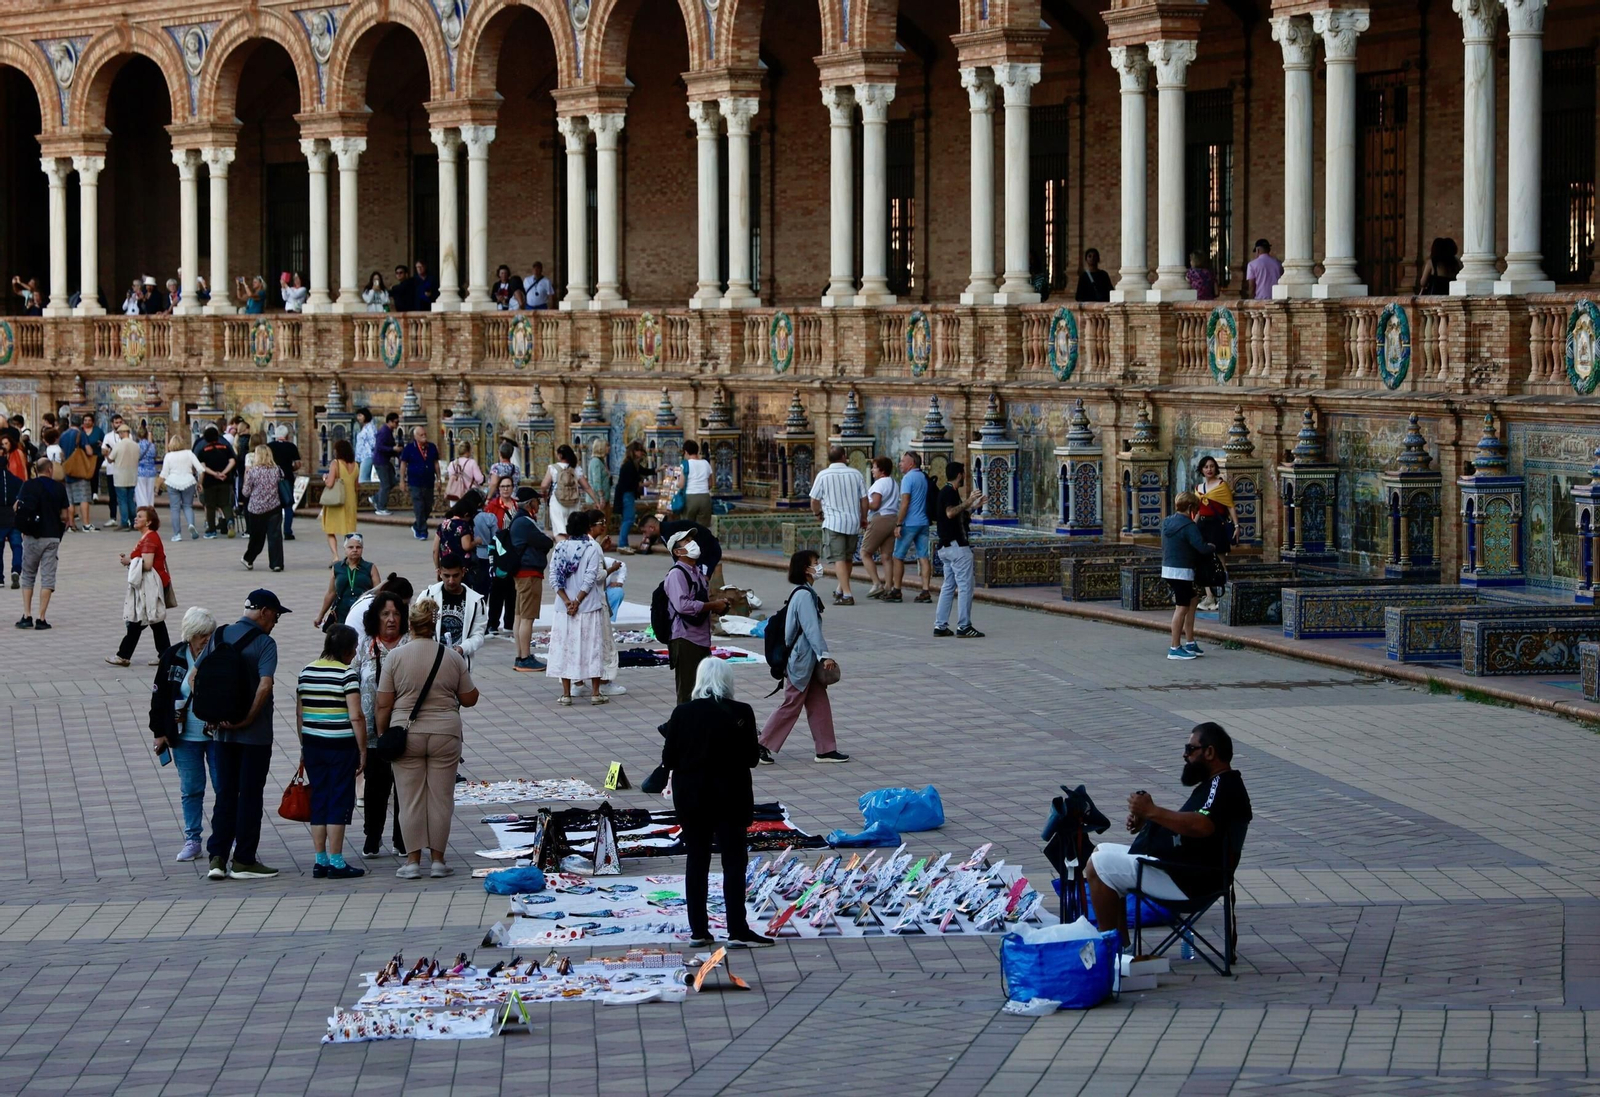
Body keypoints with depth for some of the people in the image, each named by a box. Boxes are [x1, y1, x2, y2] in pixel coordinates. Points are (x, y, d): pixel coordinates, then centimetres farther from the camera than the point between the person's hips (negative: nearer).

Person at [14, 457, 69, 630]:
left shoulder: (29, 486, -5)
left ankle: (27, 616, 4)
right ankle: (41, 619, -2)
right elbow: (64, 515, -1)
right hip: (53, 536, 0)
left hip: (33, 537, 0)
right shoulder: (59, 488, -1)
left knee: (28, 576, 12)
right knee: (47, 577, 3)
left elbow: (17, 508, -7)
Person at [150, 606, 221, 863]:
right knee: (191, 790, 8)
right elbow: (160, 695, 4)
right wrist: (159, 732, 2)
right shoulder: (173, 657, -2)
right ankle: (192, 840, 17)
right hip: (185, 737, 1)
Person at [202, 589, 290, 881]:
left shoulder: (219, 636, 7)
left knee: (225, 794, 12)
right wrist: (248, 719, -15)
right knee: (250, 796, 3)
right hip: (255, 734, -5)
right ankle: (244, 860, 7)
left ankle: (217, 857, 6)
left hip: (222, 730, 5)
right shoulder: (265, 643, -12)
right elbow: (265, 685, -25)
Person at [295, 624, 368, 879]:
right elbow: (356, 717, -15)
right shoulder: (348, 674, -11)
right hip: (341, 746, -6)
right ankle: (336, 863, 0)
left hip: (313, 744, 6)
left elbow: (299, 714, 12)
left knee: (318, 801, 11)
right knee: (340, 801, 0)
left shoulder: (306, 671, 8)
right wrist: (362, 752, -9)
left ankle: (320, 861, 12)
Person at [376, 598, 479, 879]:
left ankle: (413, 861, 4)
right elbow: (469, 699, 8)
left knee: (410, 800, 4)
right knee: (441, 798, 6)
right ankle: (438, 859, 9)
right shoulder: (453, 658, 1)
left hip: (407, 736, -1)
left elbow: (384, 704, -4)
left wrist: (382, 736, 7)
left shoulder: (395, 657, -4)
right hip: (445, 735, 1)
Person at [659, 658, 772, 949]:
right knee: (734, 862, 3)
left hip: (690, 796, 2)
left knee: (696, 861, 9)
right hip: (730, 796, -2)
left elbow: (669, 759, -4)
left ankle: (698, 930, 11)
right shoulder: (740, 713, -10)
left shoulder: (682, 712, -6)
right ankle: (737, 930, 0)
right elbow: (751, 758, -6)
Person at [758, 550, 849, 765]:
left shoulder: (806, 593, 12)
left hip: (808, 660, 10)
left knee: (819, 703, 10)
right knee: (791, 704, -2)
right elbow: (812, 629, -23)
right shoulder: (804, 596, -19)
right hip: (801, 660, -10)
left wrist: (822, 655, 19)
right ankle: (763, 746, 6)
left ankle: (826, 750, 13)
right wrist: (825, 655, -22)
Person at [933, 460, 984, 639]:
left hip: (946, 546, 10)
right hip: (957, 545, -10)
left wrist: (971, 505, 24)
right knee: (965, 586, -7)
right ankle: (964, 627, -7)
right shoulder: (950, 492, -13)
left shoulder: (946, 491, 18)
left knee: (948, 586, 11)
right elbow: (950, 512, -29)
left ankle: (940, 625, 10)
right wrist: (968, 502, -27)